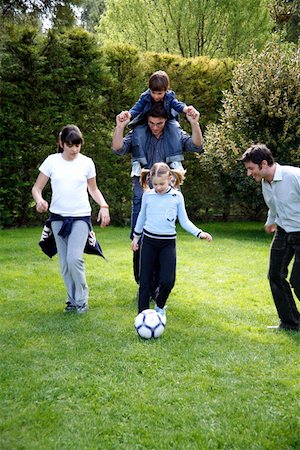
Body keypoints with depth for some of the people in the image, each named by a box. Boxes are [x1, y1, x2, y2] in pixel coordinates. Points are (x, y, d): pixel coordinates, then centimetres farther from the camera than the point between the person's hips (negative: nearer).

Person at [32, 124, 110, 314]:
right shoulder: (52, 161, -1)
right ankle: (73, 299, 22)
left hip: (81, 217, -2)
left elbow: (93, 189, 13)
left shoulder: (87, 162, 0)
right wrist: (40, 200, -20)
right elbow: (37, 188, 3)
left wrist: (104, 206, -4)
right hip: (58, 217, 2)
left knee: (74, 258, -17)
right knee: (65, 262, 6)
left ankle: (82, 299, 1)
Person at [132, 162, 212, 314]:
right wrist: (136, 236, 19)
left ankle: (160, 306, 20)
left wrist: (199, 233, -11)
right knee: (145, 280, 0)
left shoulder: (177, 196, -4)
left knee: (167, 280, -10)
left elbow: (184, 220, 1)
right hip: (149, 241, 1)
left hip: (168, 243, -1)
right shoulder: (147, 195, -1)